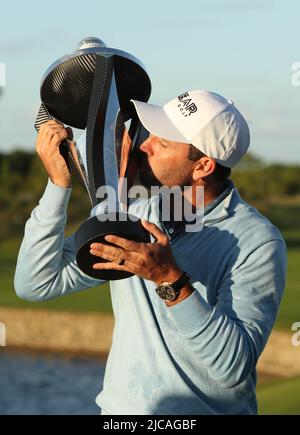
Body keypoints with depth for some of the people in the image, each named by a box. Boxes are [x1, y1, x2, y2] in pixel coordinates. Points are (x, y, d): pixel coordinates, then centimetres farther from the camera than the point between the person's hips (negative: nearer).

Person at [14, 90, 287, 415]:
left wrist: (171, 281, -28)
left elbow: (235, 368, -19)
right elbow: (36, 284, -1)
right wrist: (59, 183, -6)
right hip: (119, 406, 4)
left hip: (208, 410, -4)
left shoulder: (258, 242, -11)